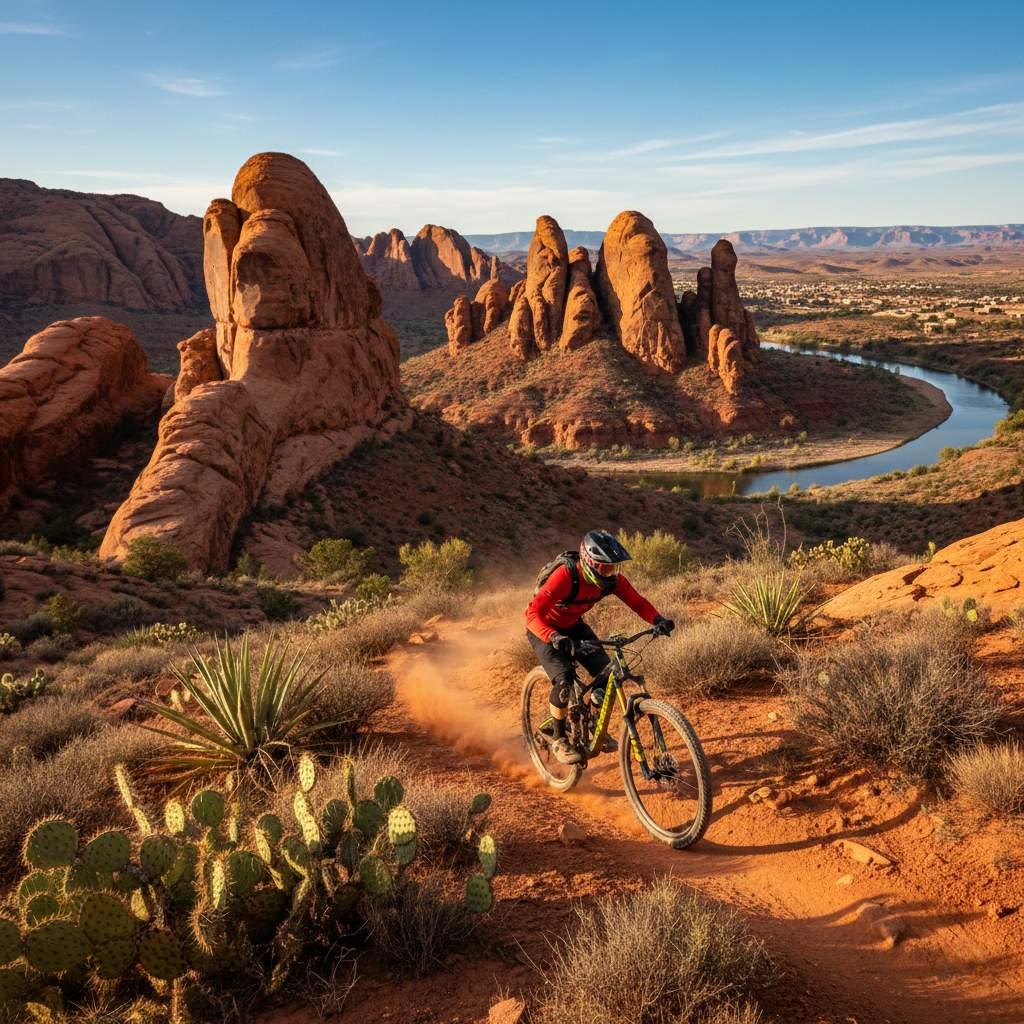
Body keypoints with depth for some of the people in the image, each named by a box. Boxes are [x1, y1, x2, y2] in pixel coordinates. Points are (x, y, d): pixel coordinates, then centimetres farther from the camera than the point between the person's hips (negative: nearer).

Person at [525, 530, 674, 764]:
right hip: (545, 630, -6)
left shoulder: (611, 578, -19)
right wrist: (555, 638, -59)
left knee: (606, 673, -9)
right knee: (564, 680, -24)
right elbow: (534, 612, -43)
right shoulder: (565, 575, -37)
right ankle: (558, 740, -3)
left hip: (573, 626, 6)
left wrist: (658, 620, -33)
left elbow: (637, 602, -14)